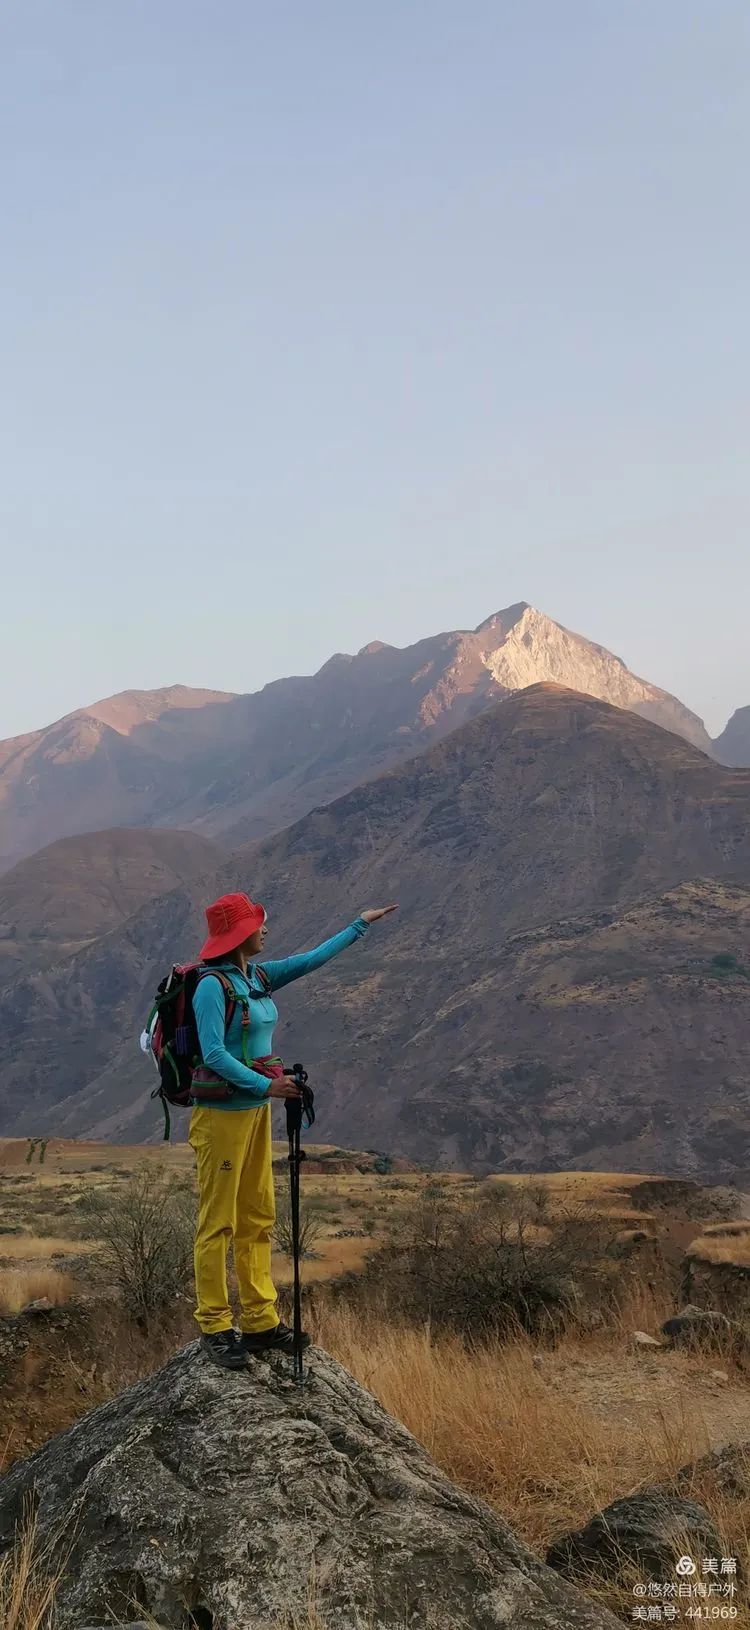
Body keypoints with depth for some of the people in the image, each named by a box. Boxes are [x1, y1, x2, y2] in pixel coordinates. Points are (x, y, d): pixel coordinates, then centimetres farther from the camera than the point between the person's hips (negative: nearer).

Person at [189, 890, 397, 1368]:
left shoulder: (260, 978, 8)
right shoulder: (213, 986, -16)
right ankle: (216, 1328, 7)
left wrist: (360, 925, 22)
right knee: (219, 1221, -1)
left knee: (258, 1218, 12)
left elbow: (314, 958, 18)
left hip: (256, 1111, 9)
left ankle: (260, 1321, 19)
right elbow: (214, 1054, -21)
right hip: (222, 1111, -9)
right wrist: (266, 1085, -25)